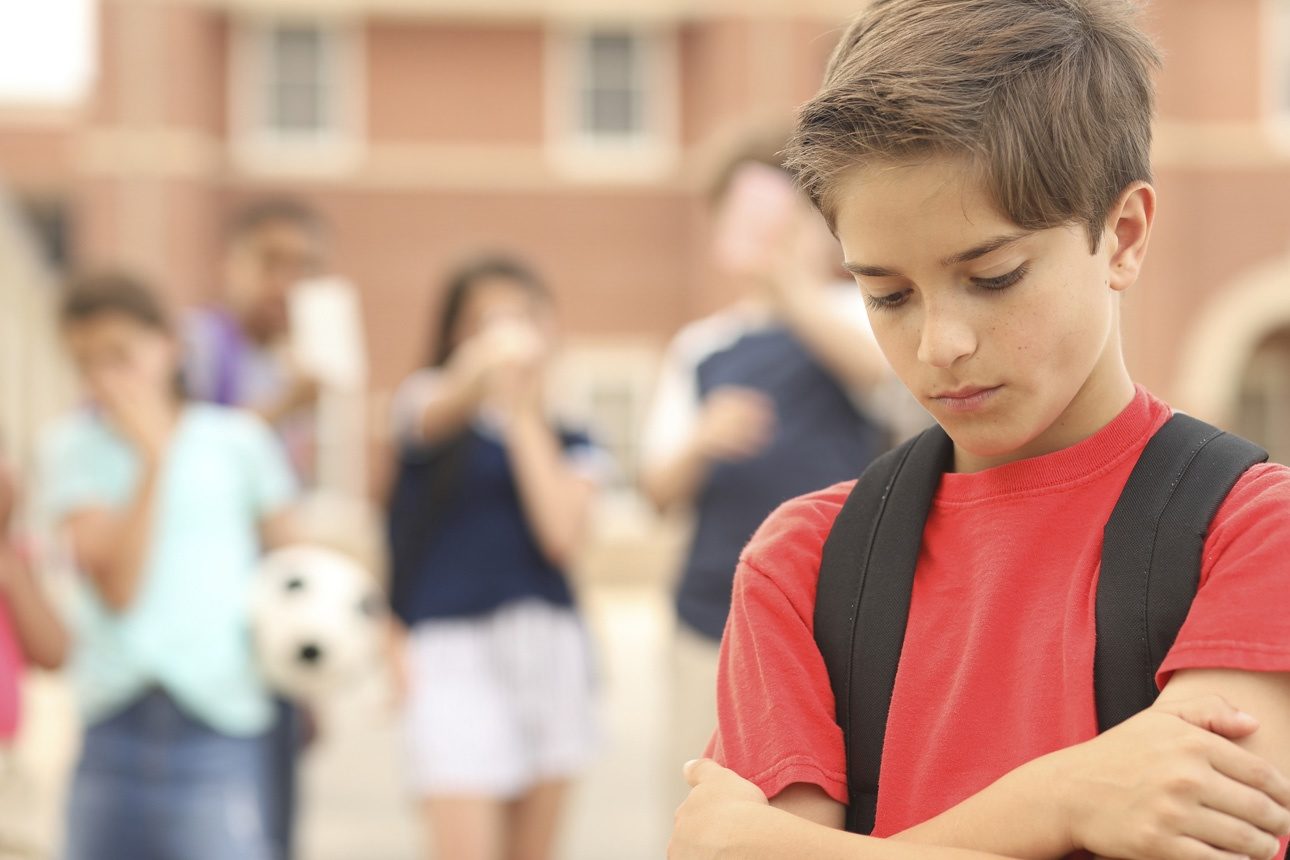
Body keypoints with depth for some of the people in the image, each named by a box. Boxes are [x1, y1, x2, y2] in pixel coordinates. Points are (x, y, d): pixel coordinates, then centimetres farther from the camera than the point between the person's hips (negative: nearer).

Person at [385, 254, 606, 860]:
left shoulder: (570, 445, 10)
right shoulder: (427, 398, 3)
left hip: (548, 650, 4)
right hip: (453, 650, -4)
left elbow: (562, 536, -8)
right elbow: (436, 413, -23)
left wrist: (523, 408, -6)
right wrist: (487, 364, -46)